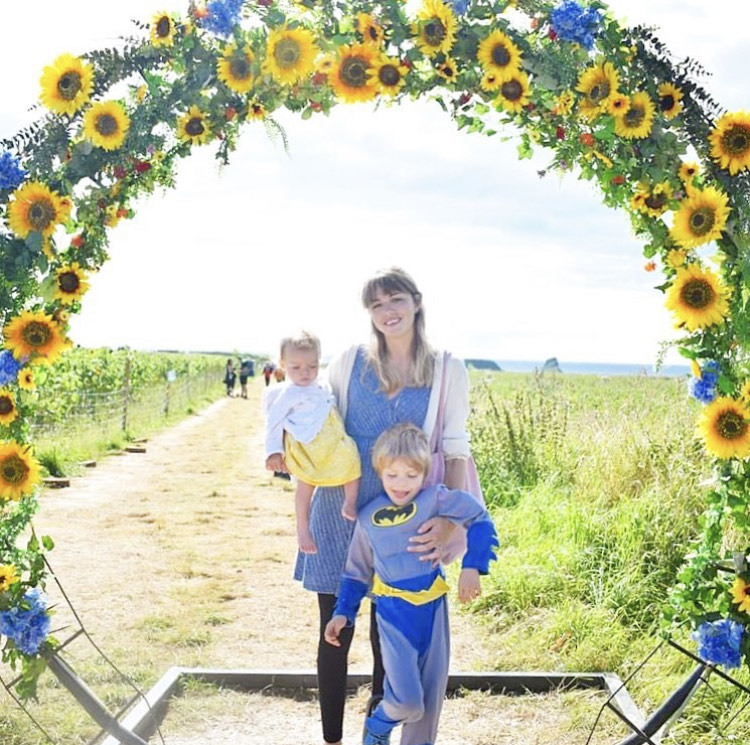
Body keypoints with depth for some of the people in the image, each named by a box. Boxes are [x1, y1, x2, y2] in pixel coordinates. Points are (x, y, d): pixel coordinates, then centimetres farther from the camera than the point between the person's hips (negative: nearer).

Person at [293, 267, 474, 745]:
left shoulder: (448, 370, 0)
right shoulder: (350, 362, 3)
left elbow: (455, 451, -3)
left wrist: (448, 517, -14)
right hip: (340, 512, 1)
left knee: (388, 637, 9)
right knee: (334, 633, 8)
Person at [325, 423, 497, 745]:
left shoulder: (435, 500, -8)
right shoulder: (368, 518, 0)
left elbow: (480, 521, -4)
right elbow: (357, 572, 12)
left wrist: (472, 566, -14)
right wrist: (343, 612, 7)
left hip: (433, 607, 1)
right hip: (394, 612, -1)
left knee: (432, 691, 12)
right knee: (407, 700, -11)